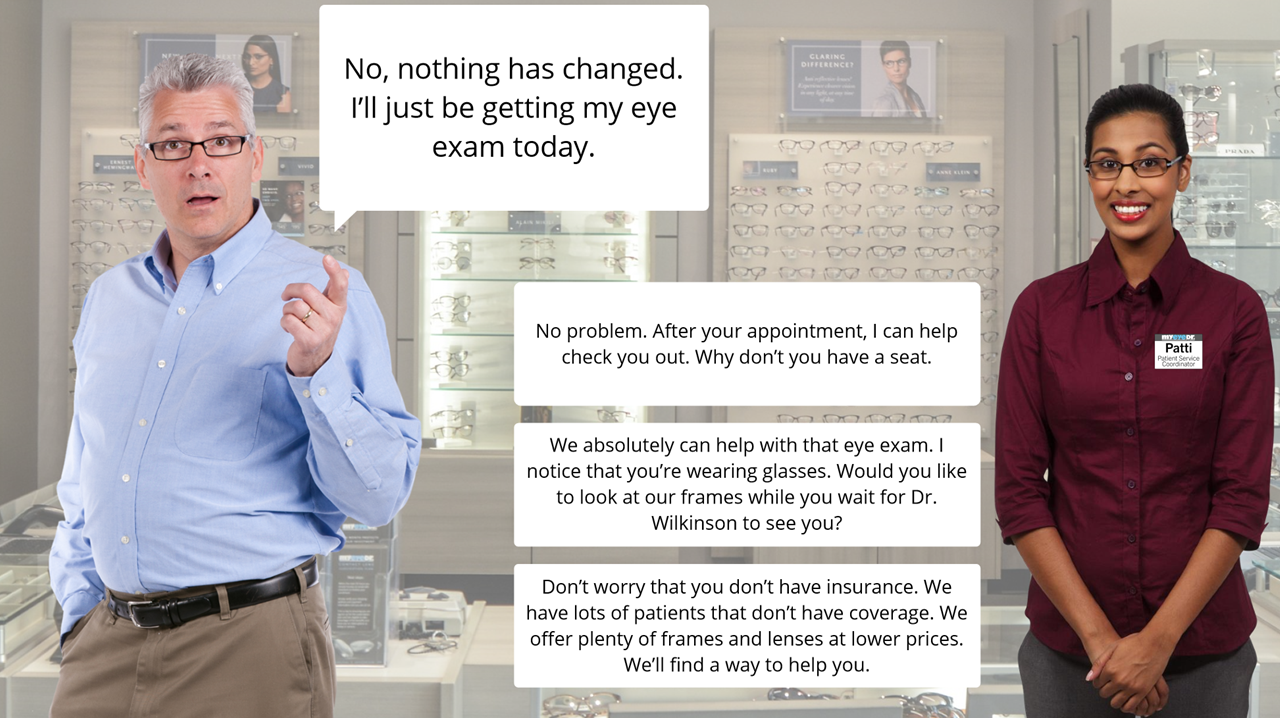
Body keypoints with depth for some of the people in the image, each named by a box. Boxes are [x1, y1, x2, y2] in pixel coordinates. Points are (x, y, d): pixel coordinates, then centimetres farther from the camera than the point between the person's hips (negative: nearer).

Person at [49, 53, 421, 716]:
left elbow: (379, 496, -11)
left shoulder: (323, 295, -6)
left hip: (250, 644, -4)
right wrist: (82, 612, 11)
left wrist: (317, 371, -23)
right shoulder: (108, 296, 11)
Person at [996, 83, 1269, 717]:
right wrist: (1098, 633, -12)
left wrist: (1159, 639, -14)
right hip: (1067, 639, 1)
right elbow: (1018, 489, -5)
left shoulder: (1234, 309, -4)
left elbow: (1242, 494, -7)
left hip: (1201, 640, 0)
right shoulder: (1042, 308, -2)